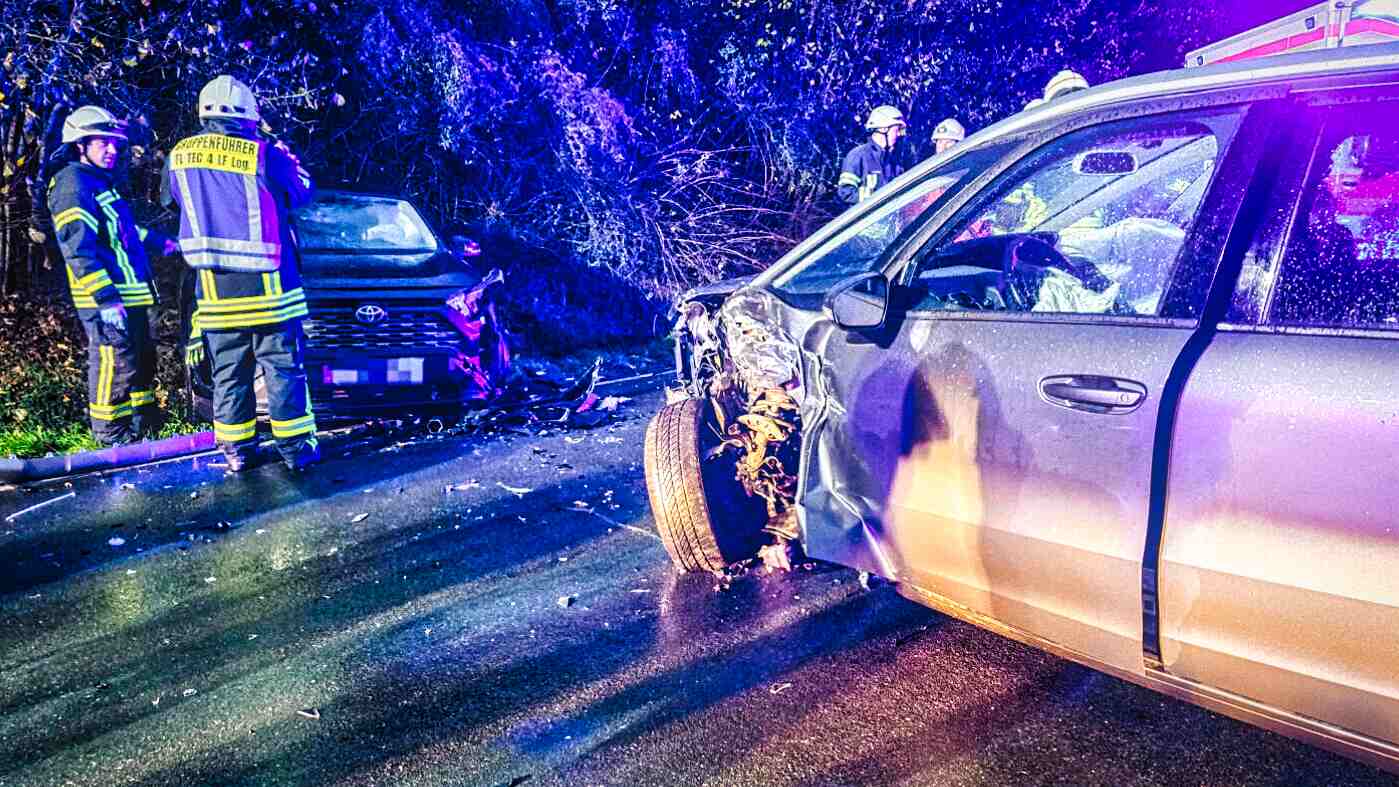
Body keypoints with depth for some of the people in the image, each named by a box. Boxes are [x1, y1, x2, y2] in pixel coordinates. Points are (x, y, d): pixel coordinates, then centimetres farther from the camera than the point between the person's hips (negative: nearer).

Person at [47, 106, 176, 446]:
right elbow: (78, 249, -22)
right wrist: (106, 299, -27)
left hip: (132, 294, 11)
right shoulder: (73, 185, -13)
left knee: (142, 359, 20)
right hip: (107, 298, -11)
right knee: (114, 364, -6)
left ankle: (143, 424, 35)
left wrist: (158, 241, 43)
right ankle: (112, 437, 5)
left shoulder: (102, 182, 18)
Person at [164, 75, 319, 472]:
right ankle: (296, 447, 7)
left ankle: (237, 451, 14)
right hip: (268, 288, -4)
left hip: (214, 291, 4)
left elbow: (172, 201, 22)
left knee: (228, 374, 11)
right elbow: (302, 191, 8)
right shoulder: (263, 155, -9)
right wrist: (284, 156, 24)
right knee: (284, 369, 4)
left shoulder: (179, 156, 5)